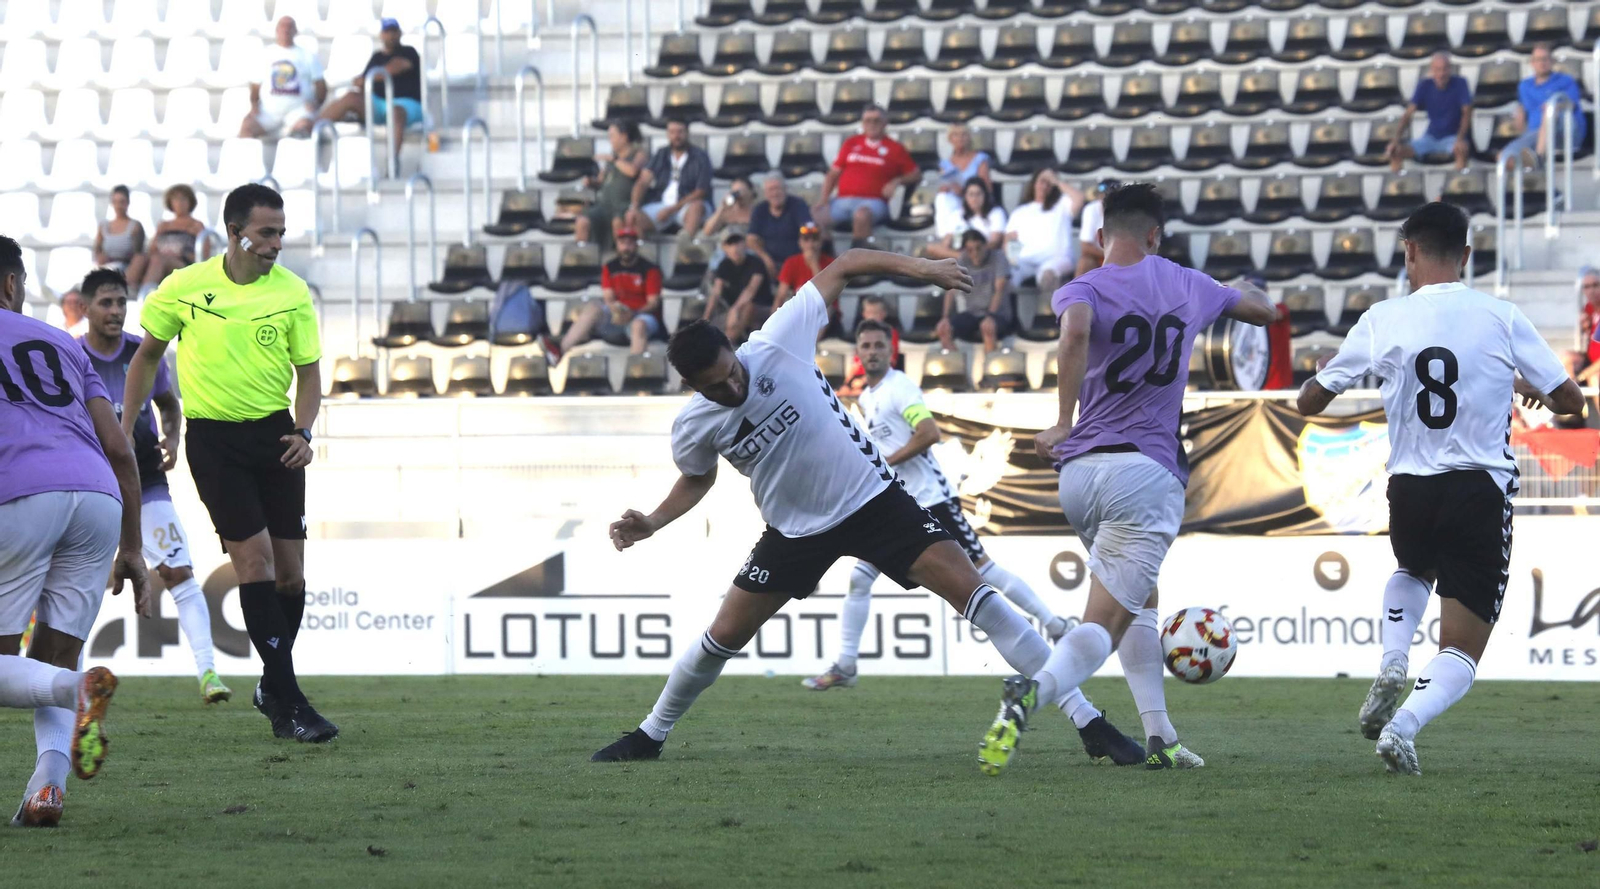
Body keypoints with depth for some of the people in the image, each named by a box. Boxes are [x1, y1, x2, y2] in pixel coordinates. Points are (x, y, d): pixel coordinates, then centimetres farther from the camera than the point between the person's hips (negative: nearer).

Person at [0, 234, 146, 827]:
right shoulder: (61, 344, 27)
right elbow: (120, 450, 22)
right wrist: (130, 550, 26)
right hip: (100, 496, 4)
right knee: (50, 663, 14)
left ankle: (80, 690, -29)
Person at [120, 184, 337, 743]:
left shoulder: (292, 293, -1)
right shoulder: (185, 288, -4)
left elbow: (309, 372, 6)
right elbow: (148, 354, 11)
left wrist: (303, 431, -12)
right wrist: (124, 431, 10)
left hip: (273, 434, 3)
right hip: (212, 436, -2)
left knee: (290, 572, 1)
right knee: (254, 560, -13)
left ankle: (272, 687, 24)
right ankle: (288, 705, -11)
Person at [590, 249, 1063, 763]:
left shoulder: (776, 345, -19)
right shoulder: (694, 427, -10)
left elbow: (843, 268, -11)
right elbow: (698, 479, 14)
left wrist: (915, 267, -19)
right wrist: (653, 524, -2)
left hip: (874, 498, -2)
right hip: (796, 530, 2)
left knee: (969, 588, -16)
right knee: (724, 635, 1)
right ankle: (651, 735, 26)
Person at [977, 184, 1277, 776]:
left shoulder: (1085, 289, 2)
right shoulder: (1187, 285, 10)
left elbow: (1075, 332, -24)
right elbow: (1262, 311, 28)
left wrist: (1063, 422, -18)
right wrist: (1246, 291, 51)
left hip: (1077, 473, 2)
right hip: (1147, 472, -2)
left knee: (1140, 599, 25)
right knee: (1103, 627, -10)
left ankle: (1161, 738, 22)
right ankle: (1033, 692, -41)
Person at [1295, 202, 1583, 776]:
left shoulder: (1384, 321, -2)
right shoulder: (1502, 318, -4)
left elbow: (1309, 402, 6)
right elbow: (1570, 400, 1)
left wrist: (1318, 382, 29)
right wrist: (1526, 387, 23)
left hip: (1410, 491, 2)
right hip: (1482, 491, -2)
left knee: (1413, 571, 37)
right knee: (1462, 652, 7)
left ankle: (1391, 664, 10)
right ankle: (1404, 725, -21)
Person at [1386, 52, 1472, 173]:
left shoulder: (1459, 83, -9)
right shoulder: (1425, 85, -3)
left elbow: (1467, 112, -13)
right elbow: (1408, 114, -7)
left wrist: (1460, 139, -29)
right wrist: (1396, 140, -21)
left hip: (1452, 136, -3)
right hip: (1431, 137, 3)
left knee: (1461, 149, -39)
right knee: (1397, 151, -19)